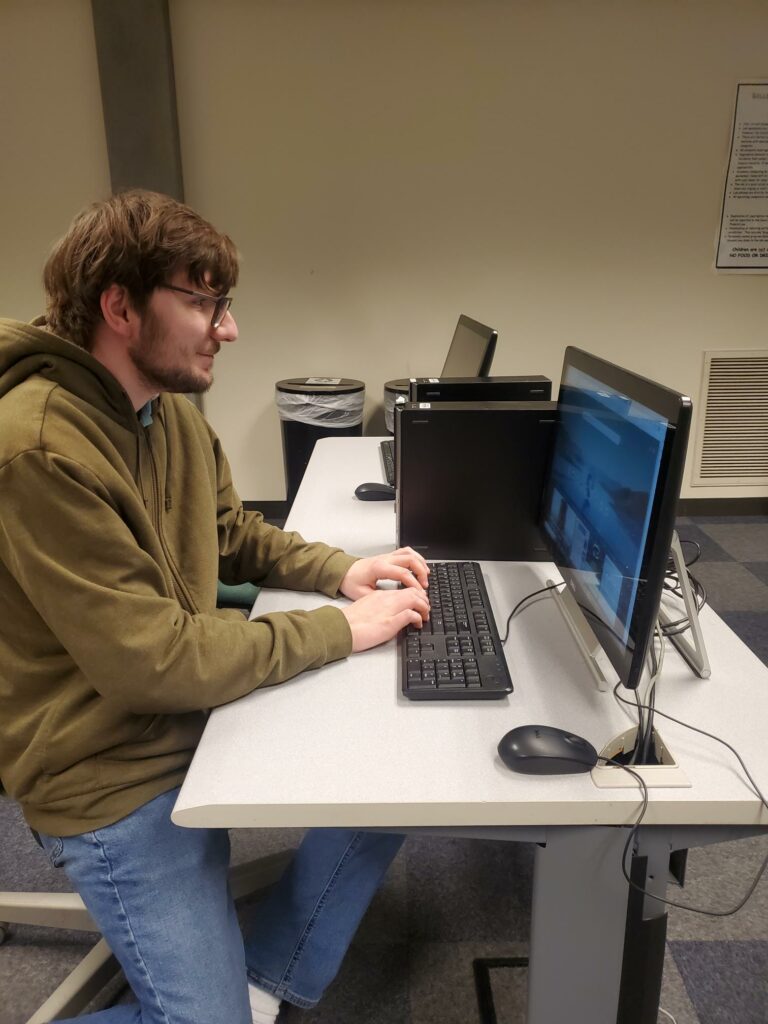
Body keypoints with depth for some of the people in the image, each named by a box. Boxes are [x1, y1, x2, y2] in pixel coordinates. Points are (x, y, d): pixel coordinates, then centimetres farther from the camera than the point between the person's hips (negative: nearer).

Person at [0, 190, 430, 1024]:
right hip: (118, 777, -8)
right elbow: (154, 660, -28)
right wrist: (339, 630, -21)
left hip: (203, 713, 9)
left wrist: (341, 572, -3)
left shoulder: (173, 414, 2)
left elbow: (235, 536, 15)